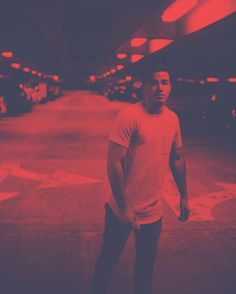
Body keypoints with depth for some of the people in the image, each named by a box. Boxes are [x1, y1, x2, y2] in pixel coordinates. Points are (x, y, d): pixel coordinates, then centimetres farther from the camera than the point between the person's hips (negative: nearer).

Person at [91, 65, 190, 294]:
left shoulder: (173, 118, 2)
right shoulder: (129, 116, -17)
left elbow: (177, 158, 13)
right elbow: (113, 163, -19)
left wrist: (184, 196, 16)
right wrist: (124, 207, -18)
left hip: (154, 211, 5)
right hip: (123, 209, -5)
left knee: (147, 261, 21)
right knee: (108, 258, 13)